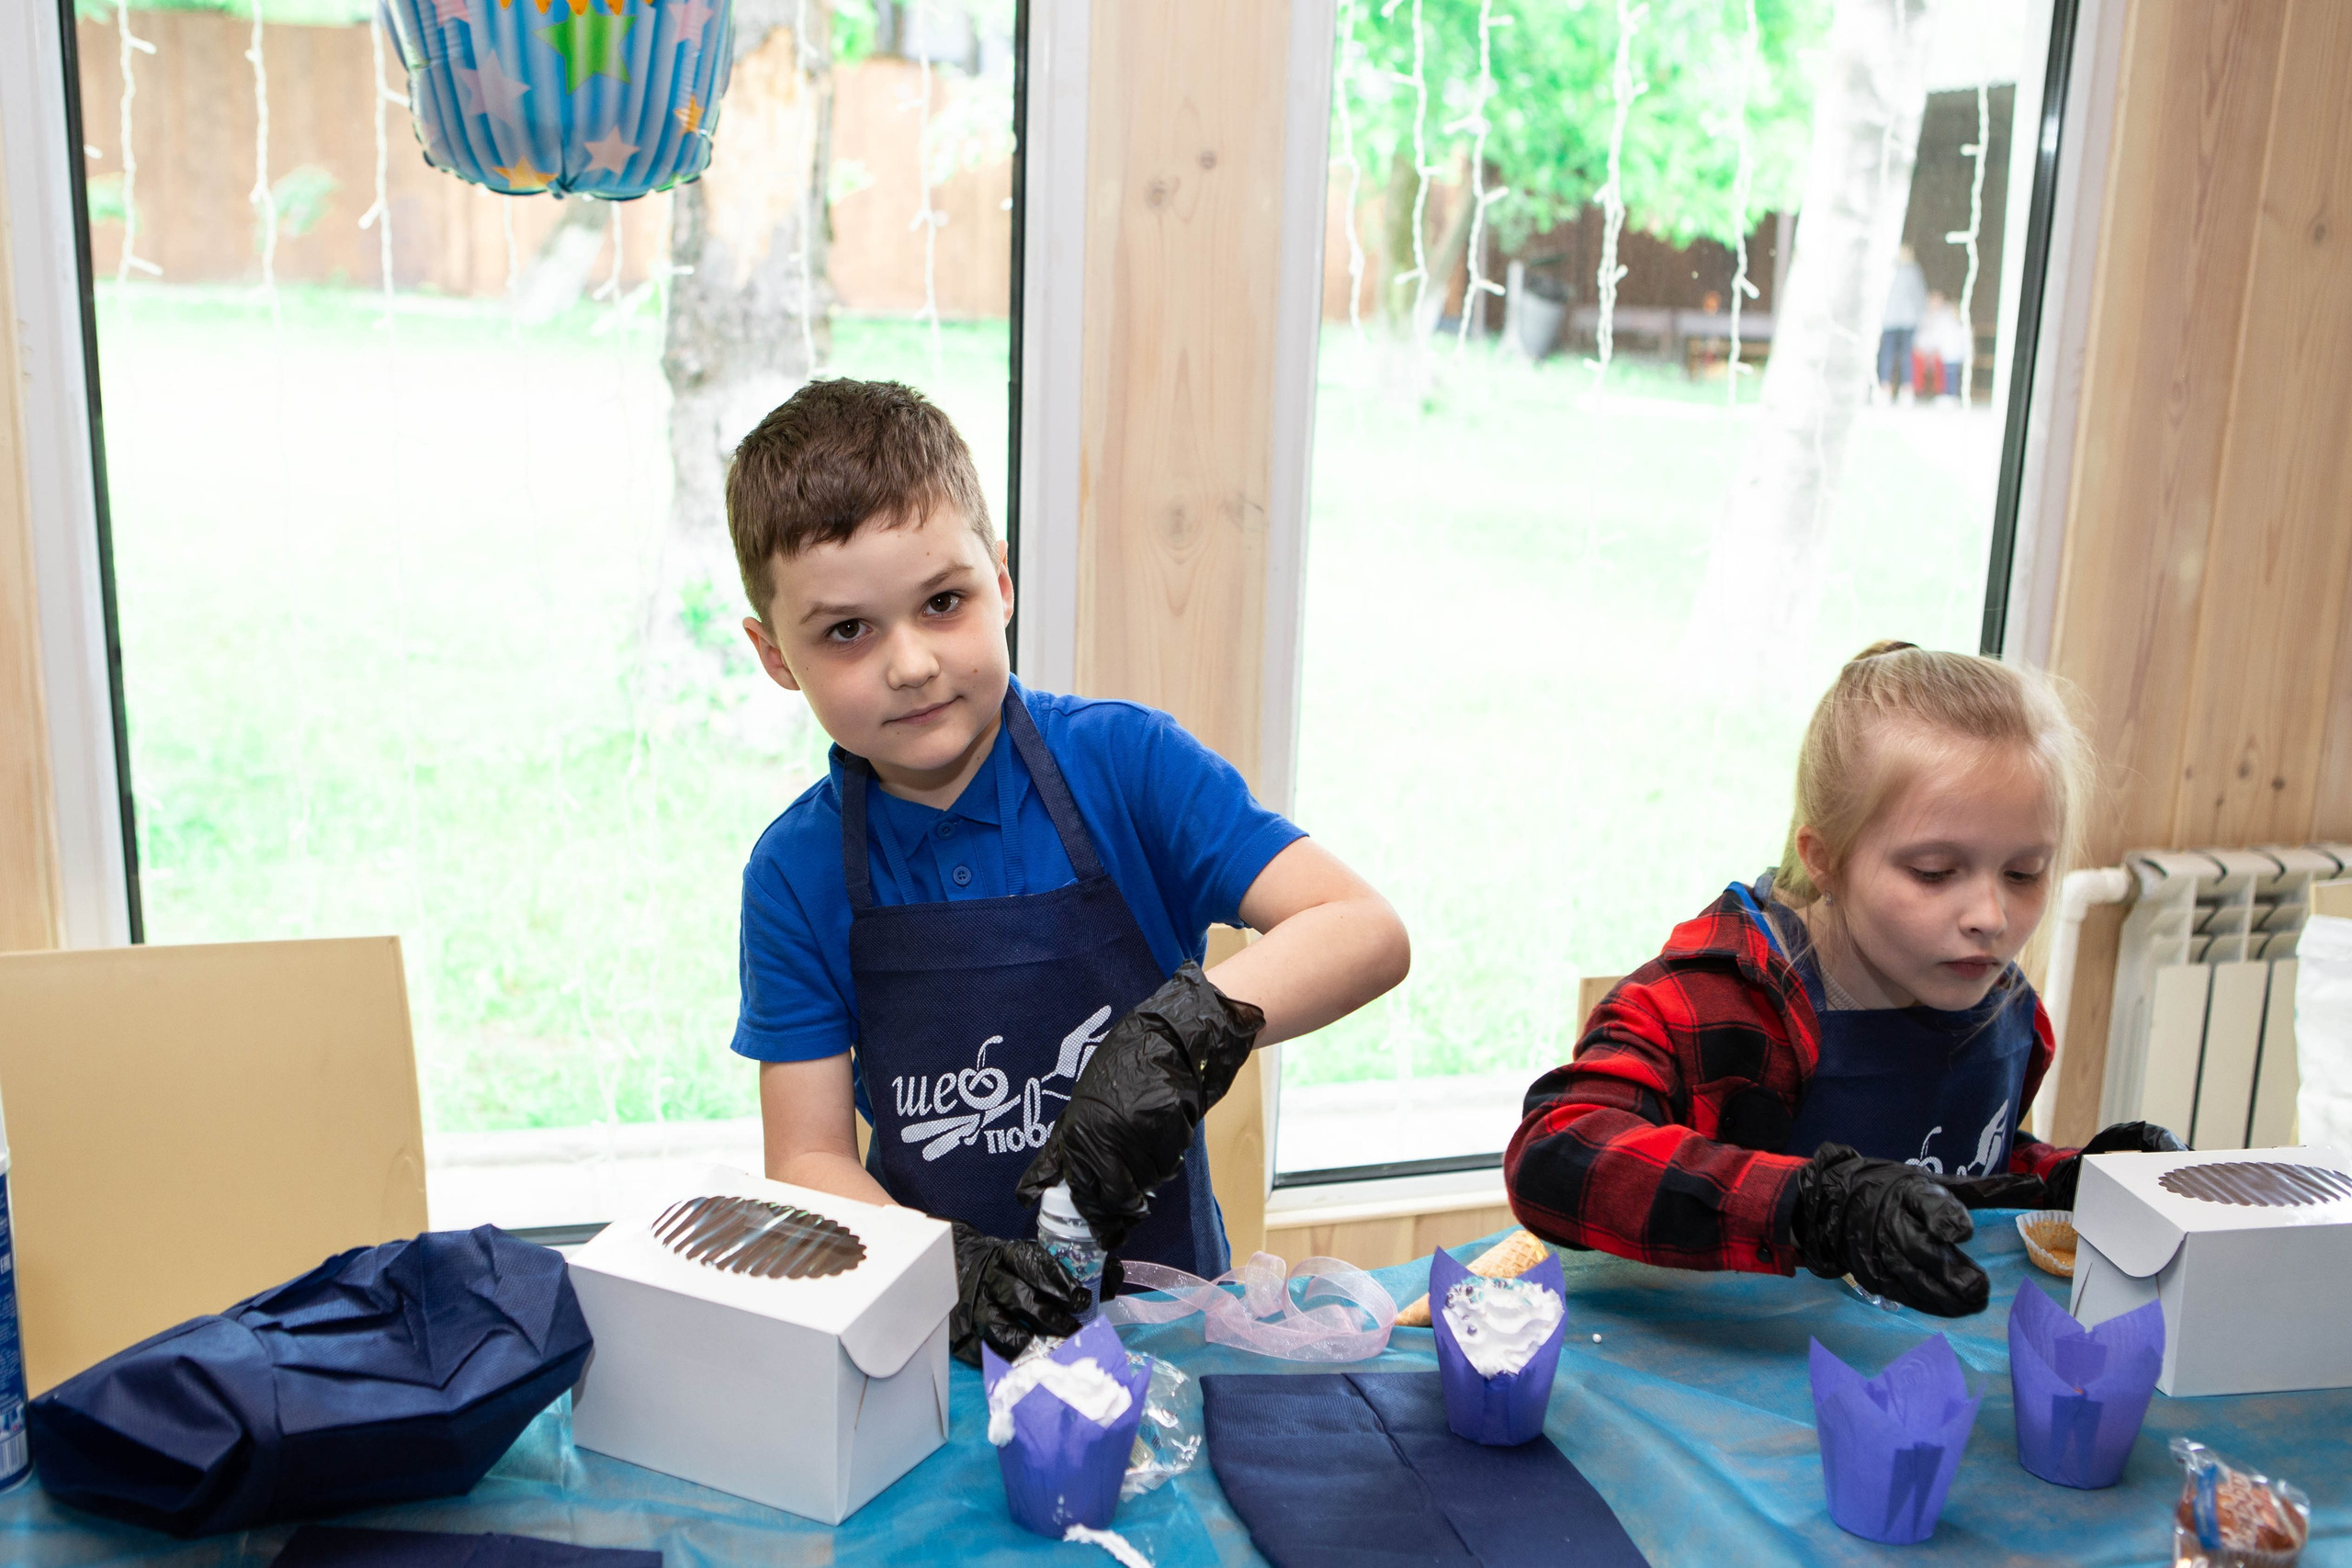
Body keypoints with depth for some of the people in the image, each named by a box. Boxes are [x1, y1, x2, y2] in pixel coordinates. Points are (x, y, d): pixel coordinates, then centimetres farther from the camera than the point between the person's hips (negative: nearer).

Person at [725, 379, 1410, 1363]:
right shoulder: (796, 873, 0)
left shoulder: (1125, 763, -6)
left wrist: (1186, 1031, -28)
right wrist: (942, 1264, -18)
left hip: (1161, 1307, -1)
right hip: (936, 1339, 1)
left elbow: (1366, 933, -12)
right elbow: (807, 1161, 0)